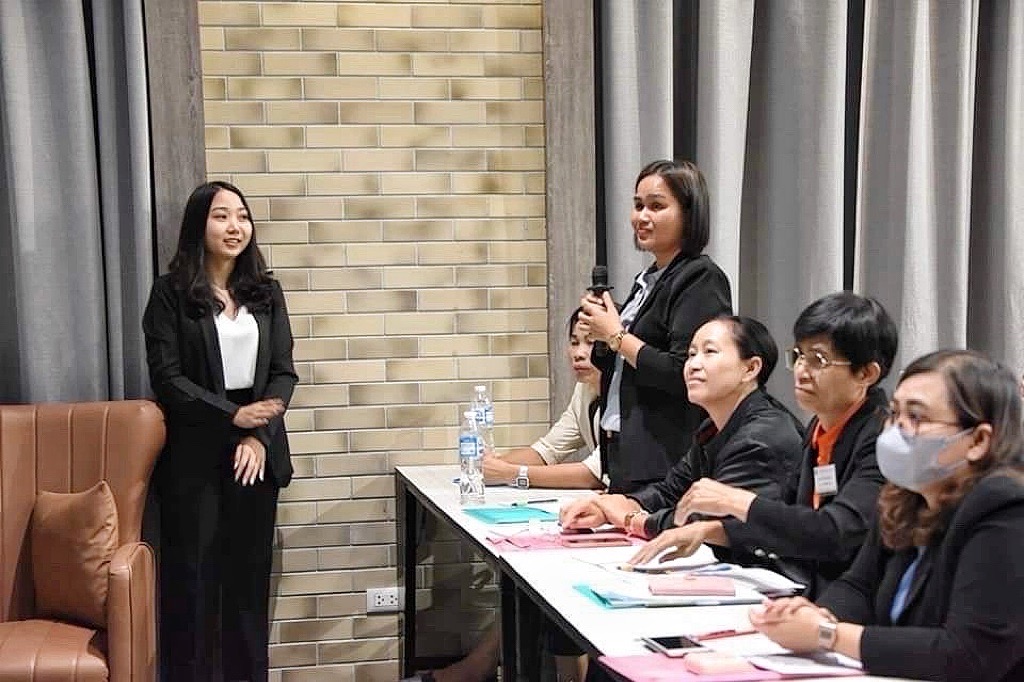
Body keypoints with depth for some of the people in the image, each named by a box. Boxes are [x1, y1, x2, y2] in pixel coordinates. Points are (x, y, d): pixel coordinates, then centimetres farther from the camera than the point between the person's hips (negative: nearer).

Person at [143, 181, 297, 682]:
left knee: (250, 576, 7)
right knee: (193, 577, 0)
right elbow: (166, 378, -8)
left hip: (256, 452, 3)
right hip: (194, 455, -3)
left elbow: (283, 373, 5)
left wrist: (259, 436, -9)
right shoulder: (171, 293, -2)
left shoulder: (265, 293, 9)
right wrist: (232, 415, -15)